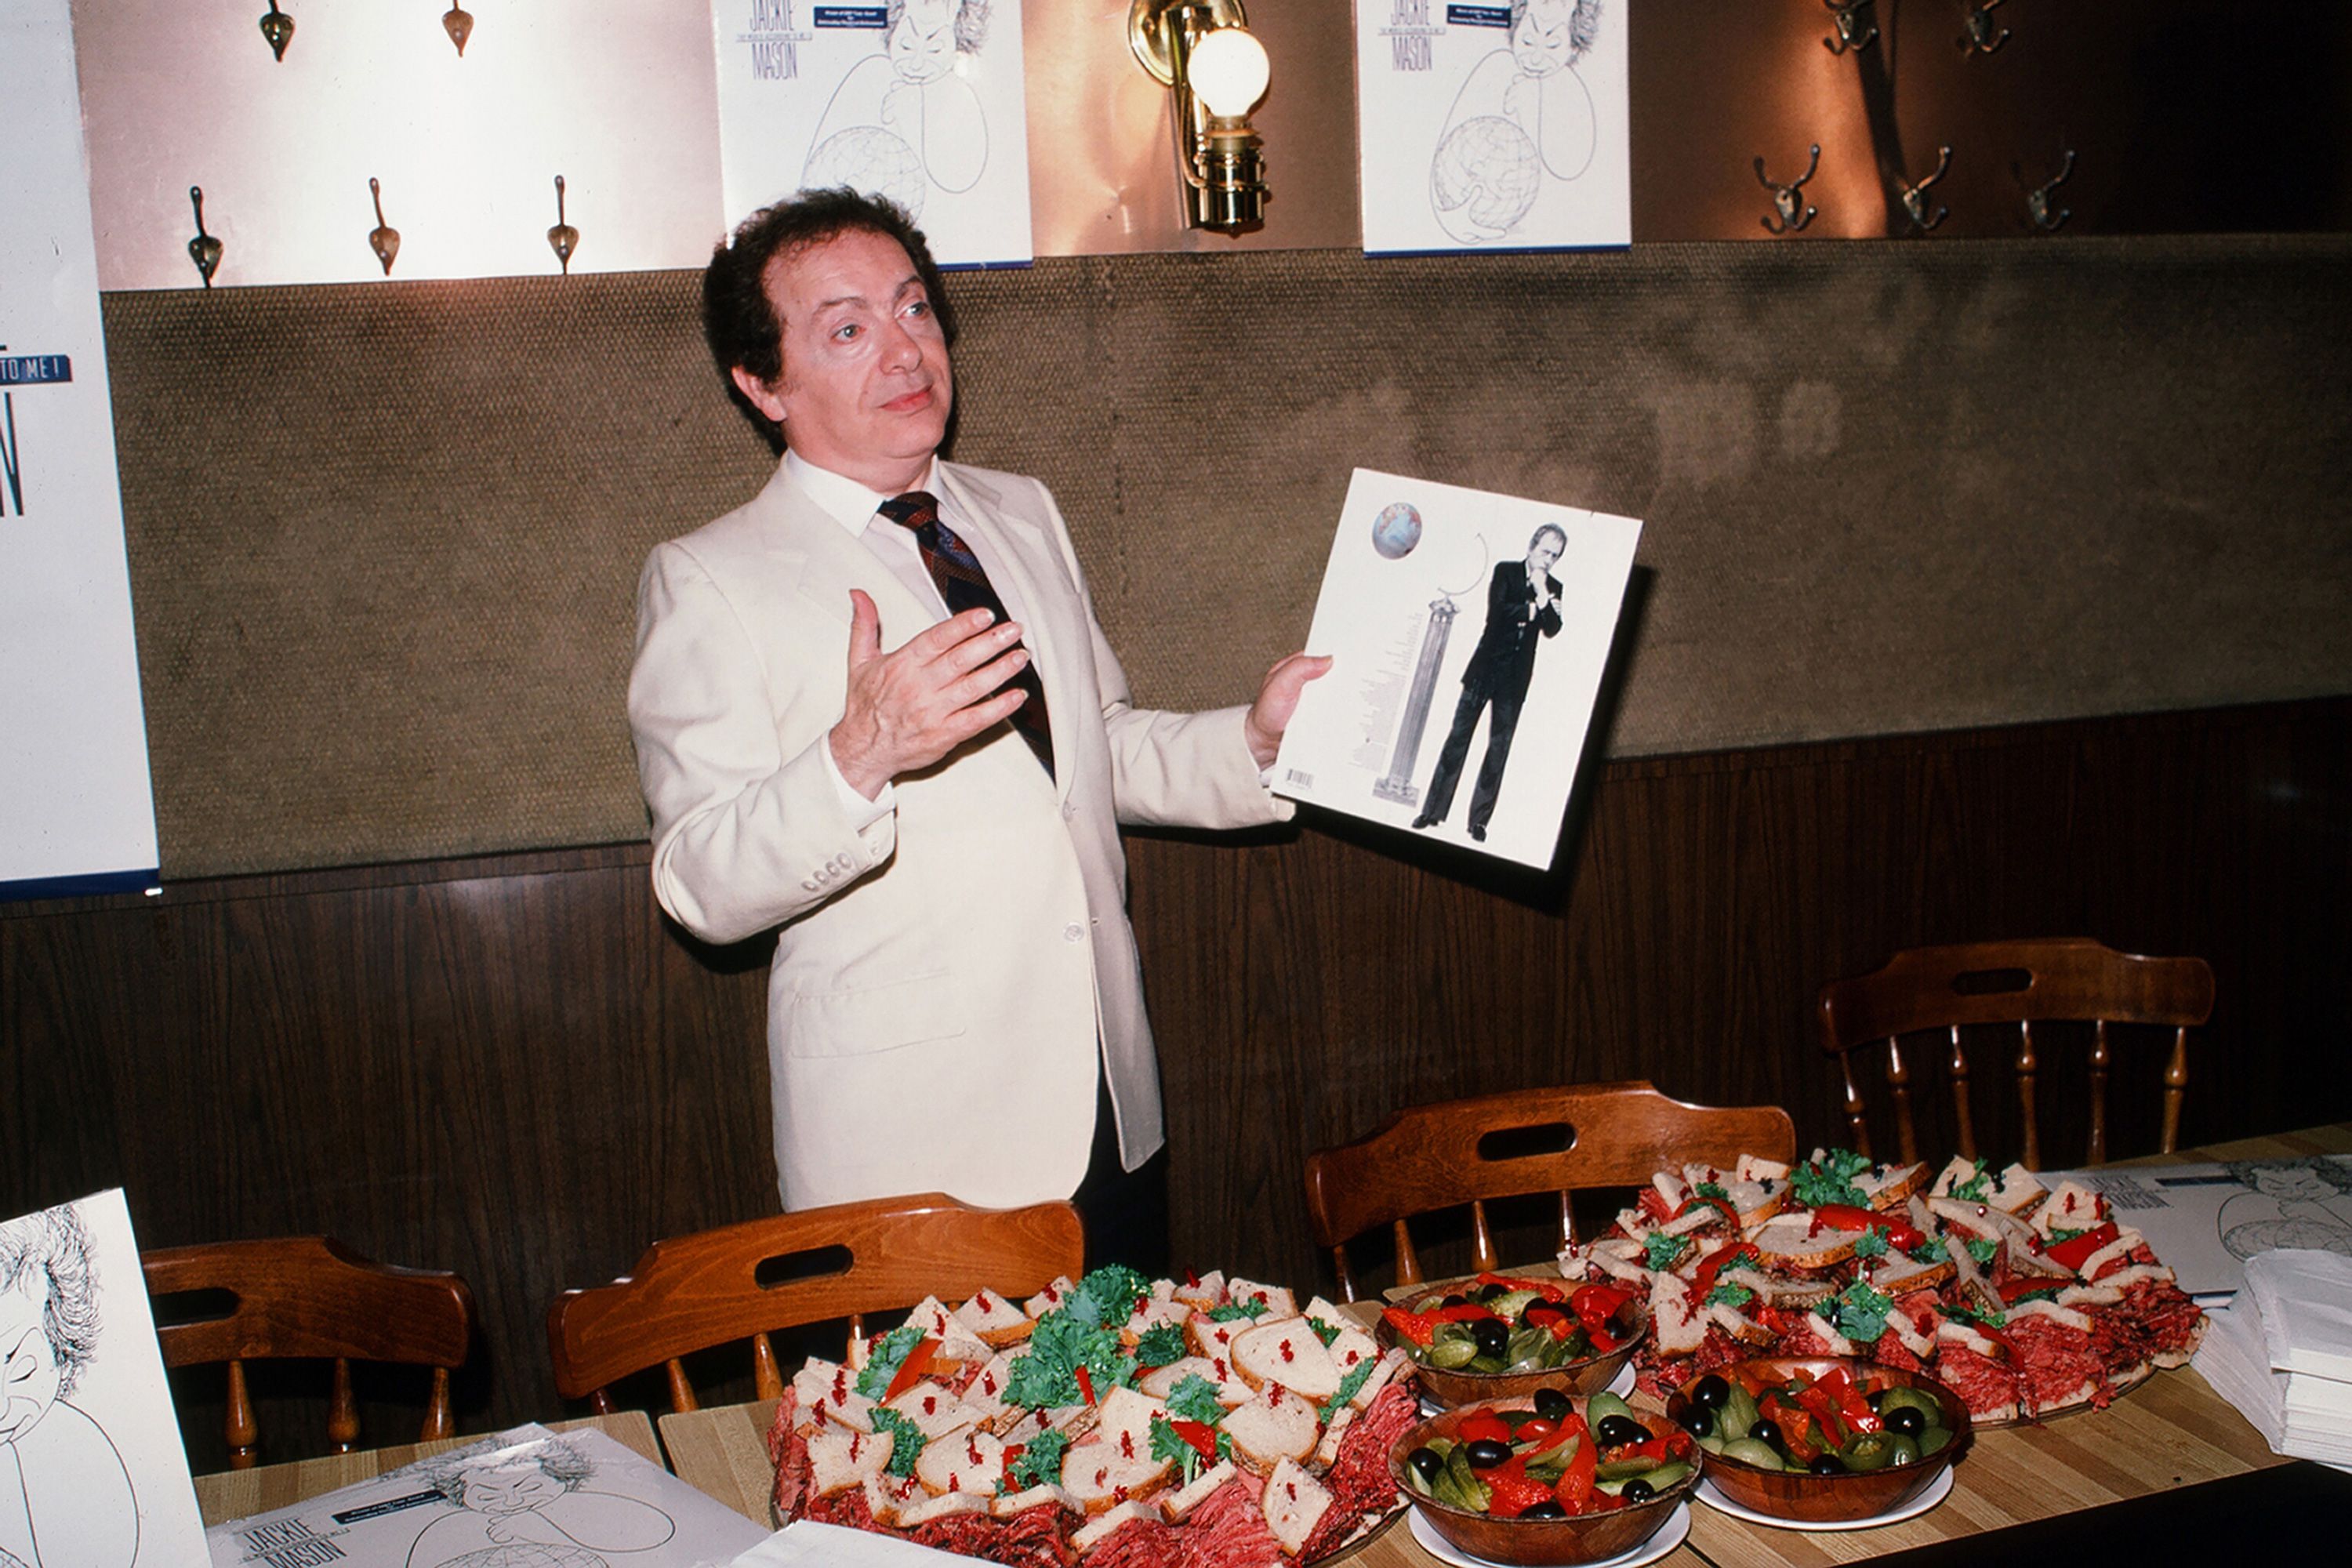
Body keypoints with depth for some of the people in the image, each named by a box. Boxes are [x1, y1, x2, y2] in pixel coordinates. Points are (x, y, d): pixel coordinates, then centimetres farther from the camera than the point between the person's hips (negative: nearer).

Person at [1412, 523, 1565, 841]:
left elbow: (1552, 630, -2)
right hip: (1485, 668, -2)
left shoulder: (1553, 588, 9)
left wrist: (1542, 594, -14)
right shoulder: (1505, 571, 1)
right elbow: (1496, 612, -13)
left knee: (1499, 747, 1)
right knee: (1459, 736, -1)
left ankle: (1479, 820, 6)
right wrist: (1532, 608, -11)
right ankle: (1433, 811, 4)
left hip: (1515, 678, 2)